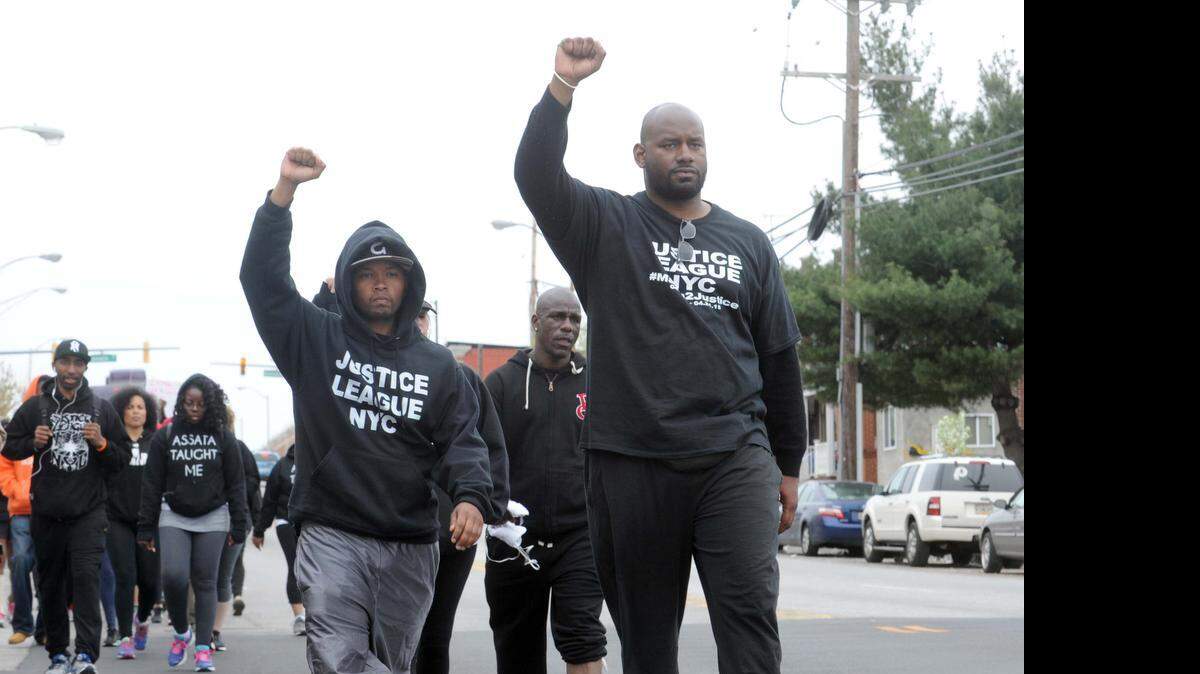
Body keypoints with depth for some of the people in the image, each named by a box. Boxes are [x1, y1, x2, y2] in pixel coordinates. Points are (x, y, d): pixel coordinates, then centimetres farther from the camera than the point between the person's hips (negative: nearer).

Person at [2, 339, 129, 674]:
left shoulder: (102, 409, 7)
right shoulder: (35, 406, 7)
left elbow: (123, 458, 11)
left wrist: (102, 444, -9)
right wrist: (33, 443, -9)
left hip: (89, 511, -2)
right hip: (46, 513, 2)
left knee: (86, 577, -16)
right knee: (51, 584, 8)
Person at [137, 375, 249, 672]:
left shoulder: (224, 438, 3)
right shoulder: (164, 437, 2)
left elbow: (236, 484, 4)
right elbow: (152, 484, 3)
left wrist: (238, 525, -1)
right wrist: (146, 527, 0)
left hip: (212, 519, 0)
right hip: (174, 517, 0)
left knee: (205, 582, 0)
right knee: (174, 576, -15)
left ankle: (203, 648, 5)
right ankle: (181, 632, 9)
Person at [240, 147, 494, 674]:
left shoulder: (437, 365, 12)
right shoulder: (315, 340, 7)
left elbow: (462, 440, 5)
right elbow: (262, 276, -1)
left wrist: (470, 497, -16)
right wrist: (285, 190, -11)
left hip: (410, 545, 2)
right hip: (331, 535, -2)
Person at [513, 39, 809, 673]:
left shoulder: (747, 242, 16)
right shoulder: (606, 226, 8)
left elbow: (779, 358, 18)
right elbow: (536, 175, -10)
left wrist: (788, 465, 16)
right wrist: (563, 86, -20)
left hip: (735, 459, 1)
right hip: (631, 464, -1)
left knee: (750, 610, -14)